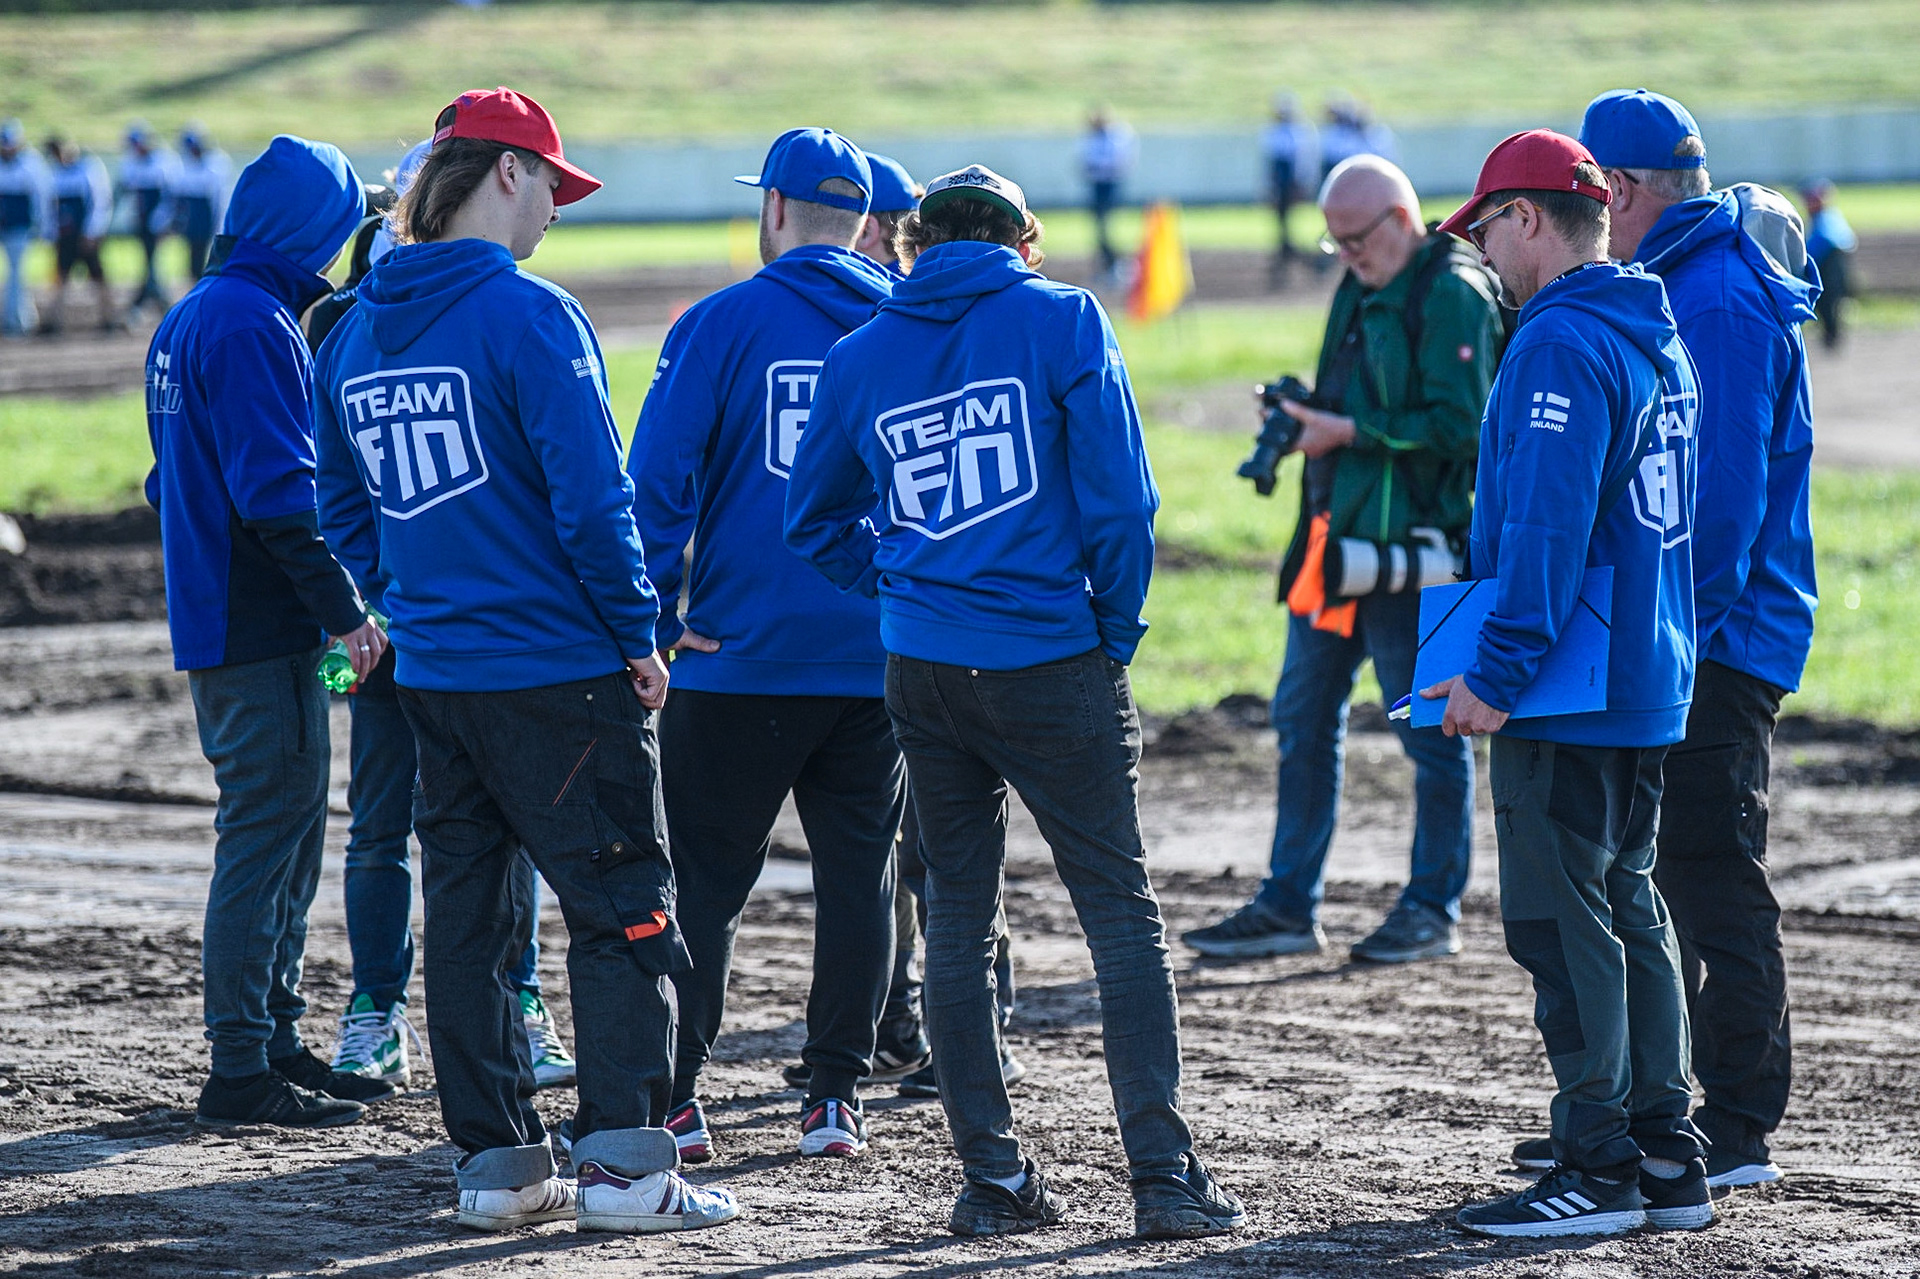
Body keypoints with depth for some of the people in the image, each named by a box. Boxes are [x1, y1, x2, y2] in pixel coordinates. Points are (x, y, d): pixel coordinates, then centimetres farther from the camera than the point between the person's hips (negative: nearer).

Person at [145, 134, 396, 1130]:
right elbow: (278, 488, -23)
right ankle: (242, 1073, -4)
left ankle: (274, 1044, 23)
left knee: (285, 834, 16)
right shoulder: (253, 323, -16)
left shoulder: (188, 319, 16)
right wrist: (345, 610, -20)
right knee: (265, 836, -6)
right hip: (262, 631, -10)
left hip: (215, 622, 10)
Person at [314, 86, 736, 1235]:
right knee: (625, 910, 0)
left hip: (433, 676, 7)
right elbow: (591, 494, -17)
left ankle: (497, 1162, 14)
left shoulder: (356, 332, 9)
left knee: (468, 915, 11)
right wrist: (639, 635, -7)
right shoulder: (528, 314, -13)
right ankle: (625, 1162, -3)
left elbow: (344, 515, 17)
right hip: (560, 669, -7)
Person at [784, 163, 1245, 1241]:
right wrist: (1117, 628, 3)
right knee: (1123, 910, 1)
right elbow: (1118, 492, -8)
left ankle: (994, 1178, 11)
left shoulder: (860, 355, 8)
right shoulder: (1063, 320, -2)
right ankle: (1165, 1176, -5)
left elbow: (816, 520, 15)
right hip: (1054, 665, -3)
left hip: (925, 668, 3)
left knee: (959, 917, 11)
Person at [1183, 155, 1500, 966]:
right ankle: (1288, 907, 16)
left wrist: (1349, 433, -18)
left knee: (1428, 727, 1)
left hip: (1409, 548, -9)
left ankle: (1433, 911, 10)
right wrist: (1306, 412, 6)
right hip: (1337, 536, 9)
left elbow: (1457, 427, -19)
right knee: (1303, 717, 10)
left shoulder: (1452, 296, -12)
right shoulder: (1361, 290, 16)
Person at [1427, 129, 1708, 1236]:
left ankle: (1599, 1171, -3)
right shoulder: (1658, 342, 15)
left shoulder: (1562, 344, -17)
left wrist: (1499, 674, -23)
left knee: (1562, 920, -5)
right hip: (1652, 684, 10)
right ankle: (1668, 1157, 17)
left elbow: (1546, 528, -24)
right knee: (1630, 907, 15)